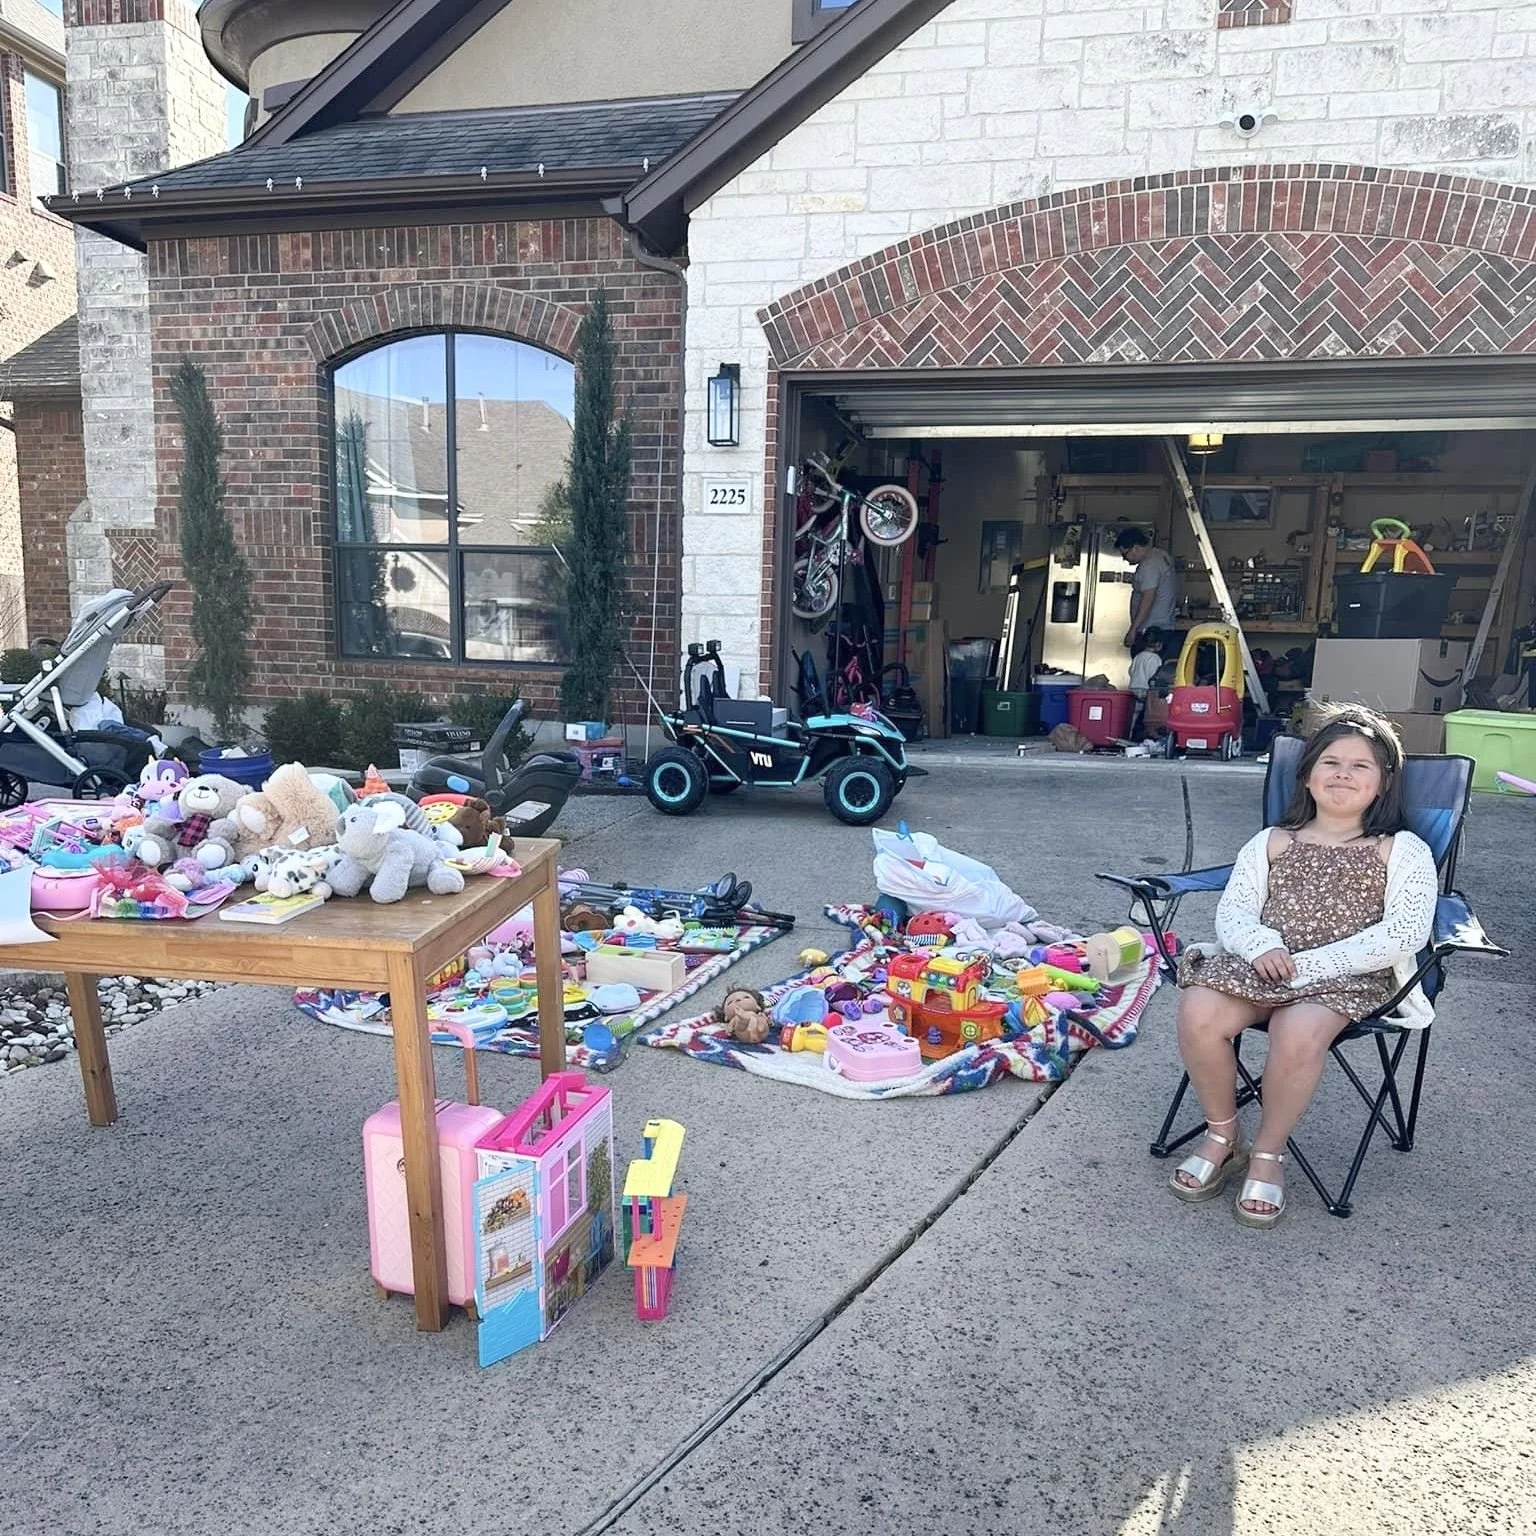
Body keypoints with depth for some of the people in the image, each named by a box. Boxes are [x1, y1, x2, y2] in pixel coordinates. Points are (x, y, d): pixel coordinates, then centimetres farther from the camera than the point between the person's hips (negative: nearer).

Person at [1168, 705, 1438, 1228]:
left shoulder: (1402, 852, 7)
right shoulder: (1271, 842, 16)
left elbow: (1405, 932, -6)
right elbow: (1233, 909, 9)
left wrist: (1310, 962, -14)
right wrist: (1261, 946, -15)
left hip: (1348, 978, -2)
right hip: (1259, 964, 3)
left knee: (1300, 1032, -36)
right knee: (1198, 1012, -27)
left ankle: (1268, 1153, -9)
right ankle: (1222, 1136, -2)